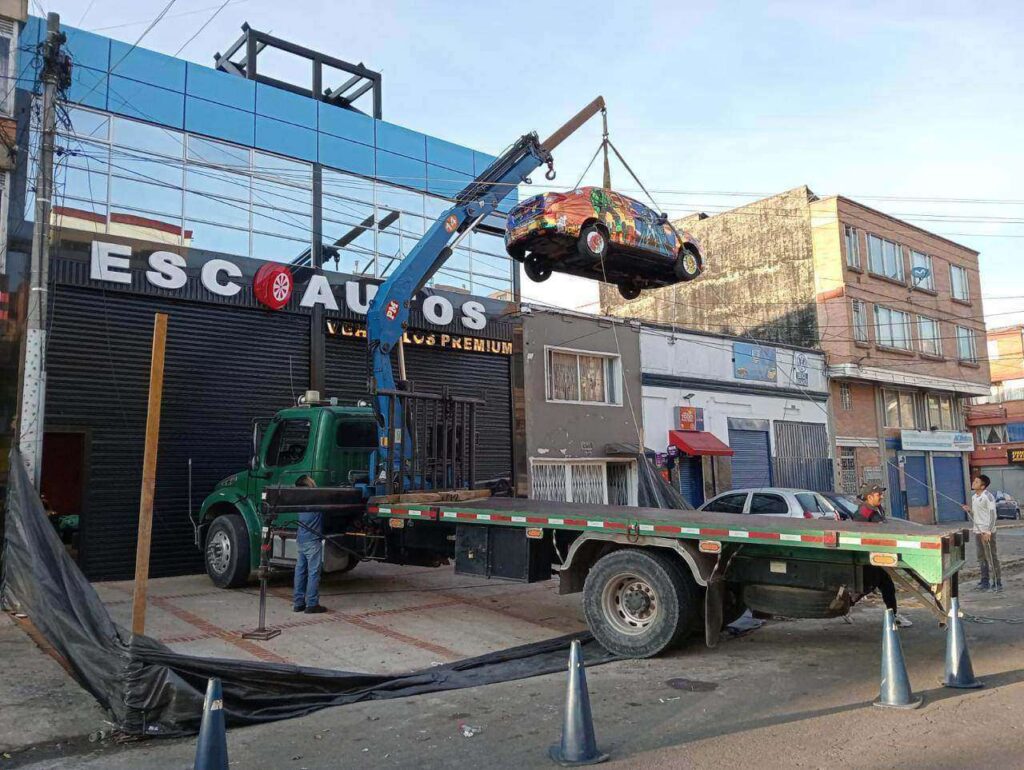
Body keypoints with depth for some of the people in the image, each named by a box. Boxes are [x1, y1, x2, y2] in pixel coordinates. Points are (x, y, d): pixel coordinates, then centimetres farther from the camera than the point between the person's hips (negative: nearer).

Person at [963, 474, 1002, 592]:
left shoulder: (988, 496, -11)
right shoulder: (973, 497, 13)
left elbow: (993, 515, -14)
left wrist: (988, 531, -20)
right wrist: (969, 510, 2)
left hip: (987, 531, -8)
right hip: (977, 531, 8)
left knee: (991, 557, -4)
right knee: (981, 557, 10)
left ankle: (997, 582, 2)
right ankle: (985, 581, 16)